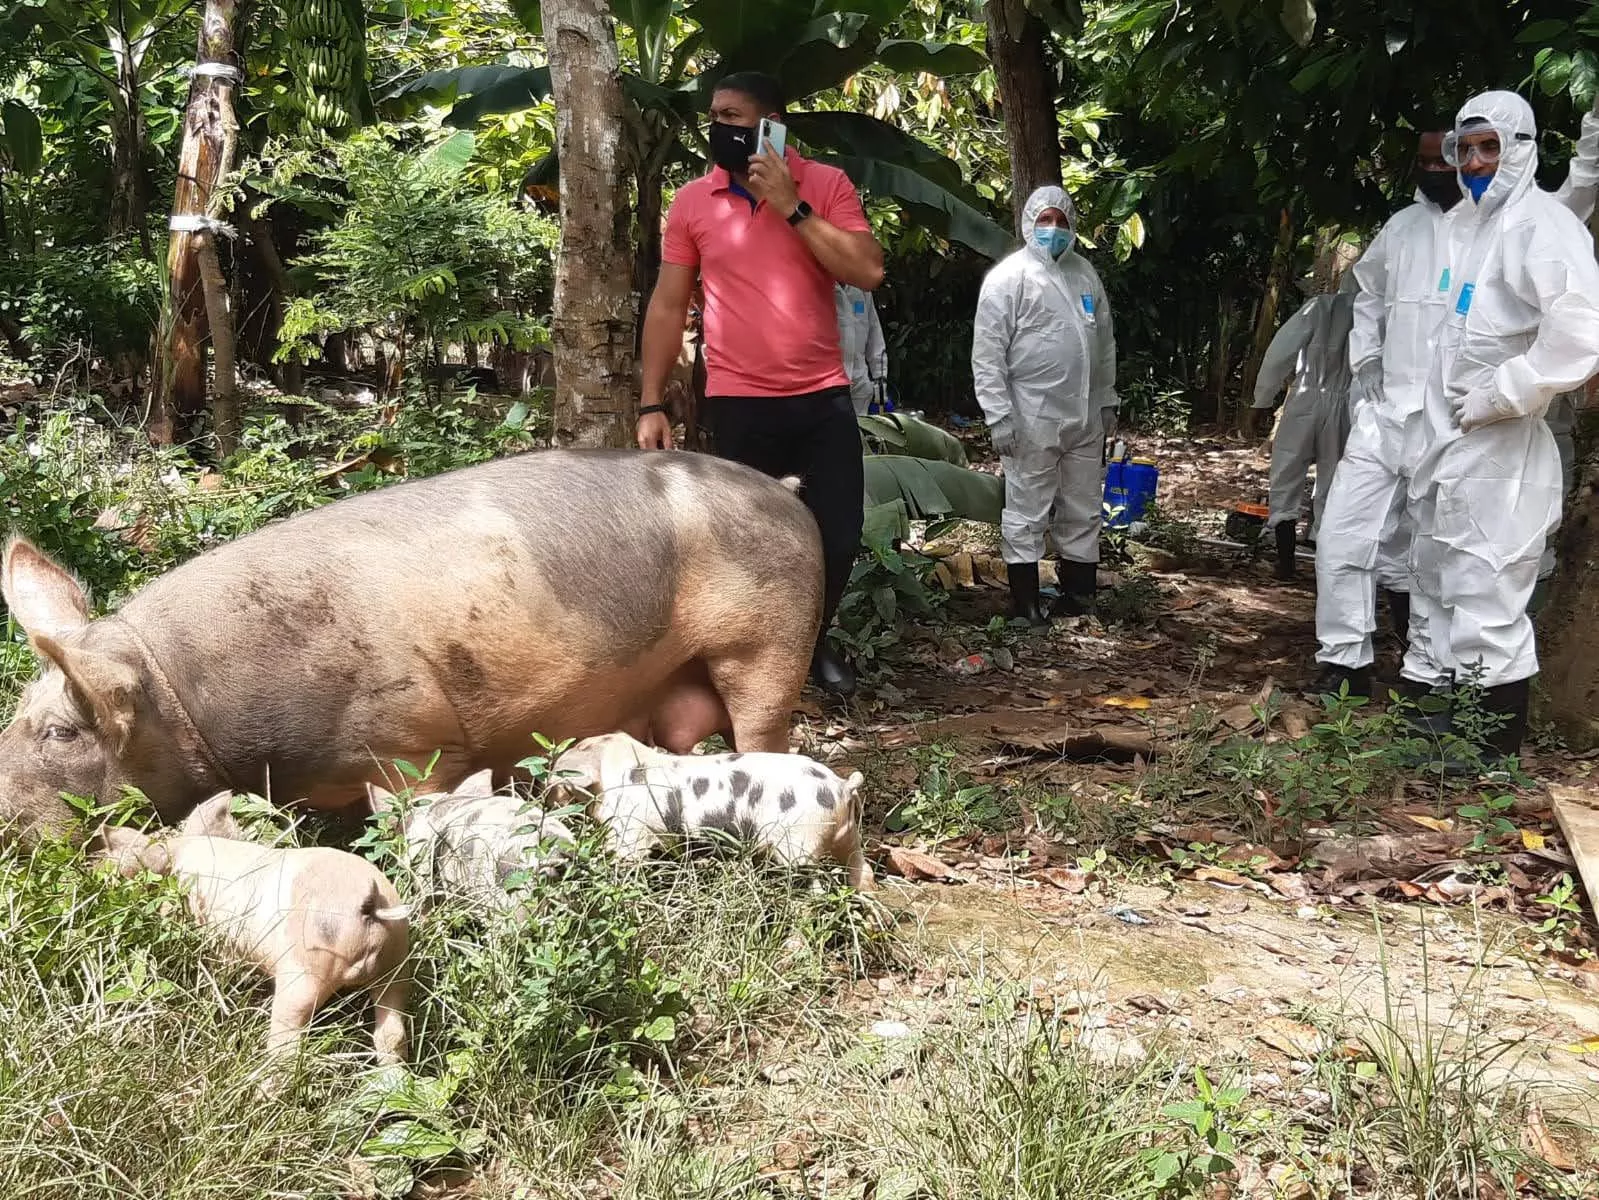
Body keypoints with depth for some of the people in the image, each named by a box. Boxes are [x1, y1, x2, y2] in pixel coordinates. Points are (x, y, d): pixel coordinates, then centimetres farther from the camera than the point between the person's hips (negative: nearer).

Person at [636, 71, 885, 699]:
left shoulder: (826, 185, 2)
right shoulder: (691, 201, 4)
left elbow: (868, 272, -10)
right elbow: (668, 306, 5)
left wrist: (792, 207, -13)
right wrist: (651, 405, 0)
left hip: (823, 398, 1)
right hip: (738, 404, 0)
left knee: (839, 539, 4)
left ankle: (812, 641, 31)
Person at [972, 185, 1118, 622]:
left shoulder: (1085, 273, 13)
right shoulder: (1009, 276, -7)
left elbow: (1105, 343, 19)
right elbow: (987, 352, -11)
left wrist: (1107, 401, 16)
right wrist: (998, 415, -17)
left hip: (1085, 417, 7)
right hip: (1031, 420, -6)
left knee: (1083, 512, 13)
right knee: (1027, 514, 1)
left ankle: (1079, 596, 23)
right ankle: (1025, 603, 9)